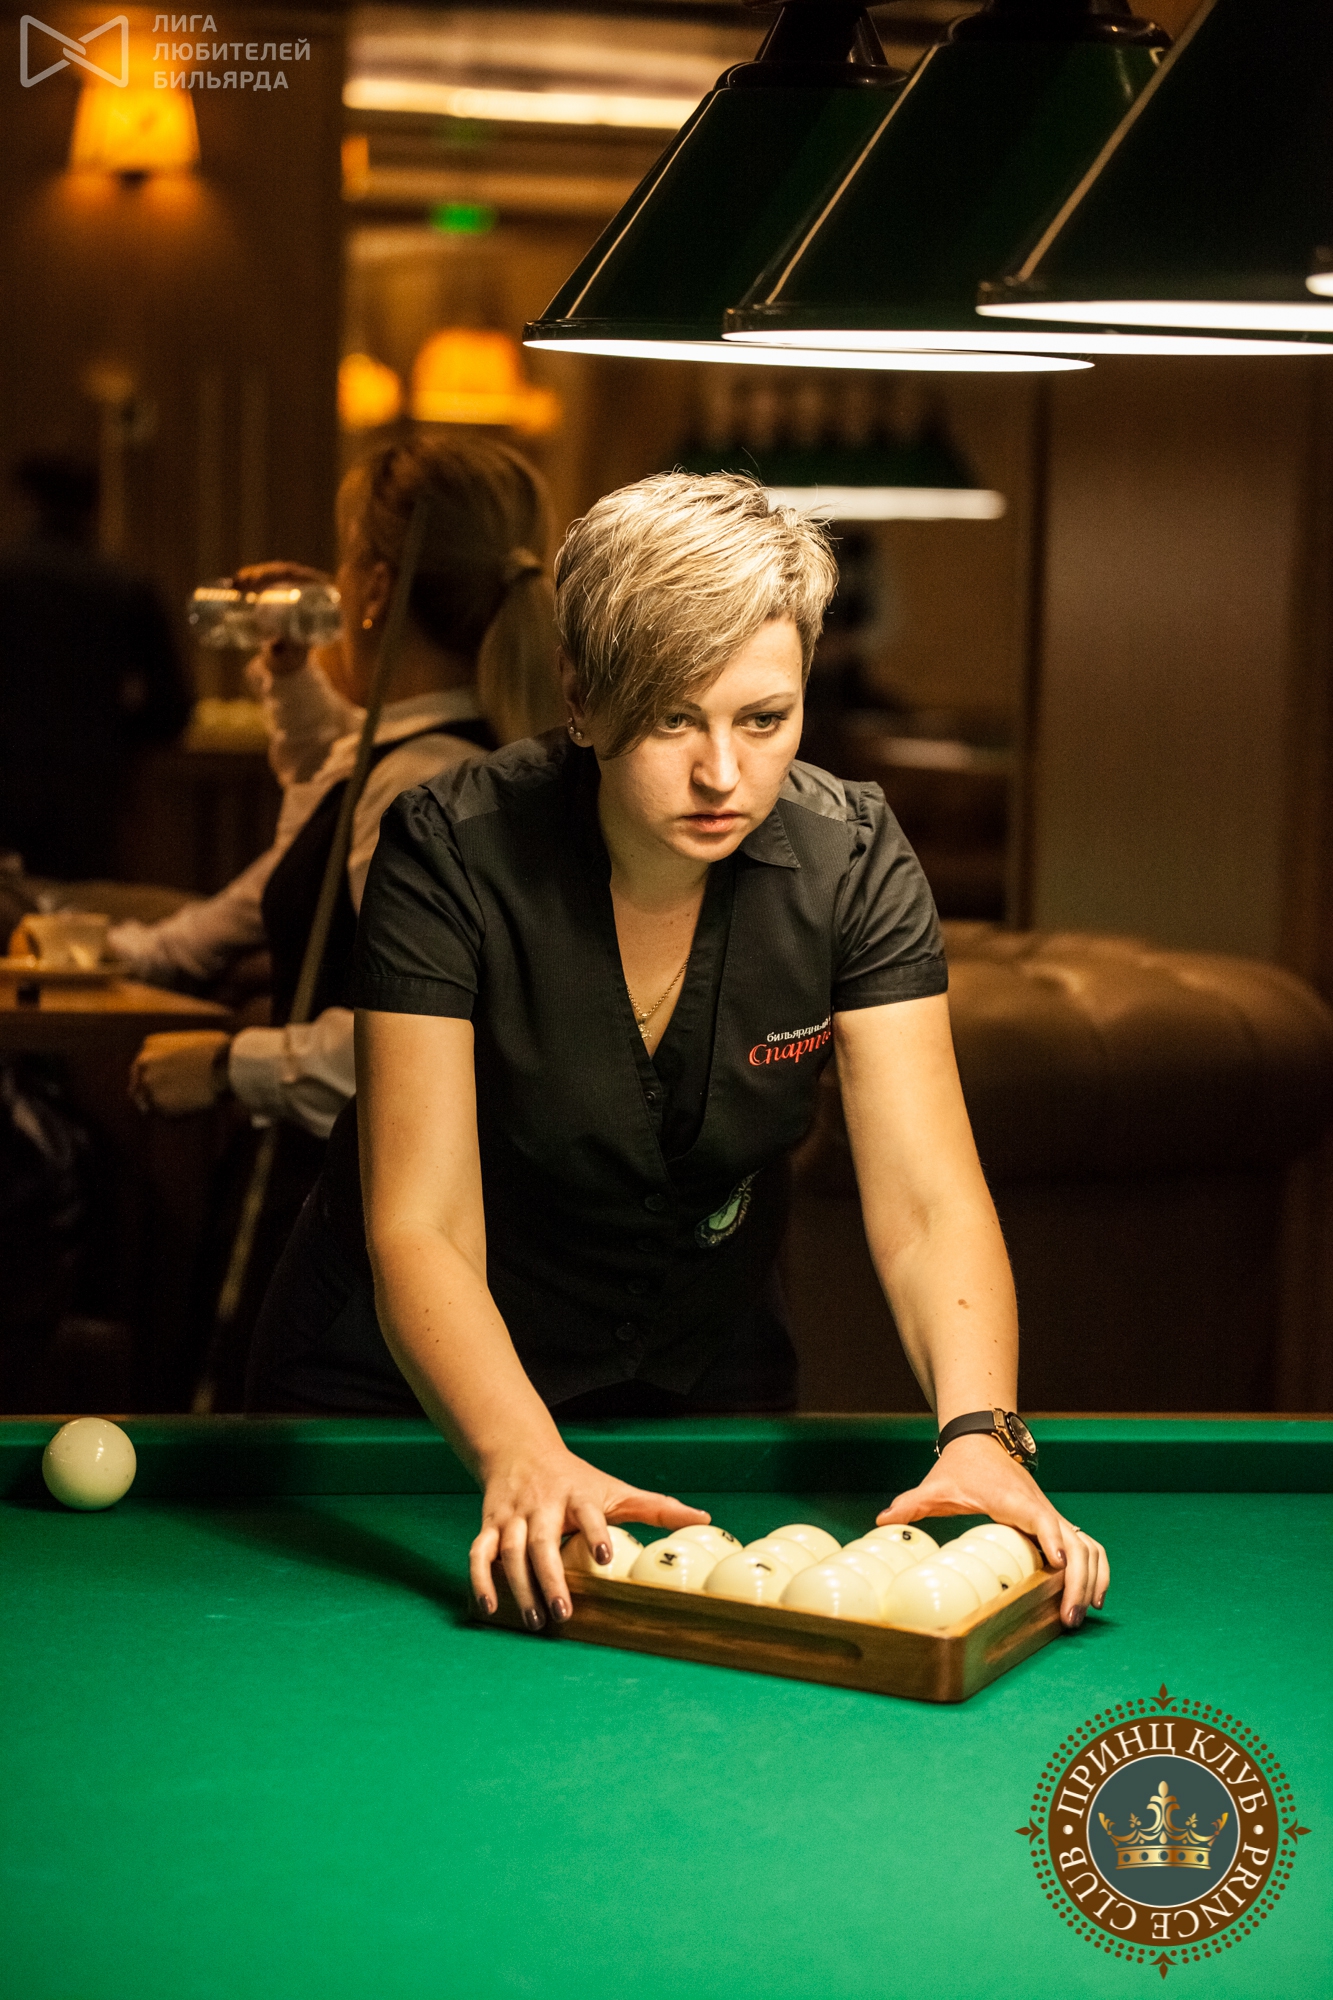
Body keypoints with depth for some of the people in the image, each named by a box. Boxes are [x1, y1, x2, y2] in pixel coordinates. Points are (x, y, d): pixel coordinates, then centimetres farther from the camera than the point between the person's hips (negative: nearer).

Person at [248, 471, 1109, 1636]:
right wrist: (523, 1457, -50)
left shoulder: (852, 863, -18)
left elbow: (926, 1200, -24)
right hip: (422, 1382, -2)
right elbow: (421, 1229, -32)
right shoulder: (453, 854, -26)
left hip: (701, 1376, 3)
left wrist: (979, 1432, -43)